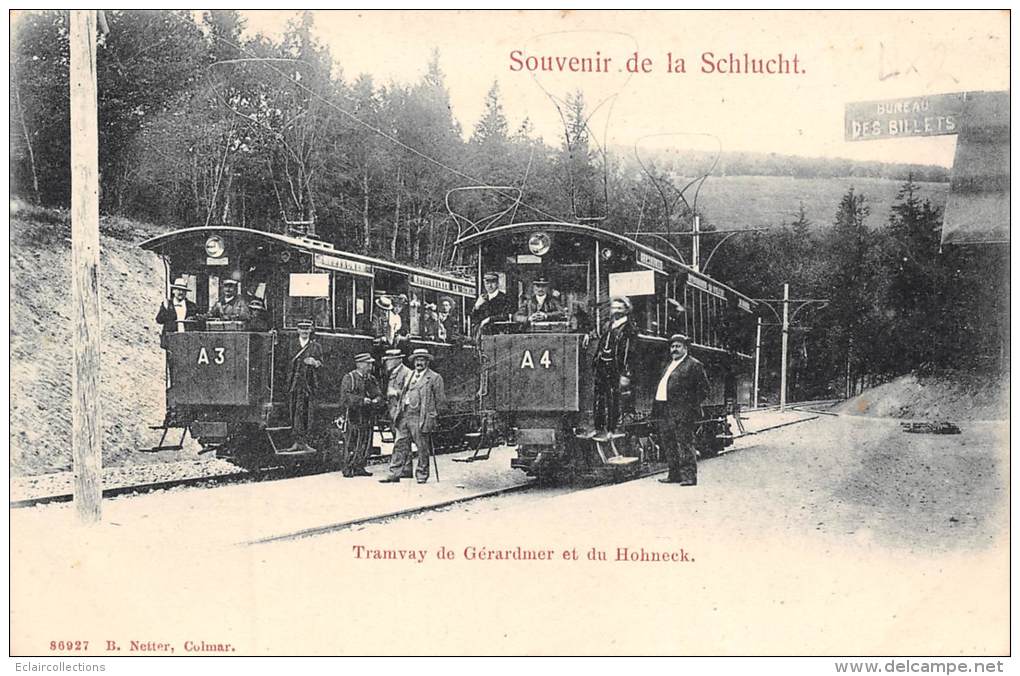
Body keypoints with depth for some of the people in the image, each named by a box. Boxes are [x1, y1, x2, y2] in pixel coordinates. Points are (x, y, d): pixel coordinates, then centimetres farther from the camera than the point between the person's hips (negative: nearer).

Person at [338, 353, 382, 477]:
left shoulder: (371, 379, 14)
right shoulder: (349, 378, -4)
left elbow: (379, 394, 11)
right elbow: (345, 397, -14)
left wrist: (376, 400, -13)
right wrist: (362, 400, -21)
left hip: (368, 417, 6)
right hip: (353, 417, -6)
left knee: (366, 444, 6)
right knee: (351, 444, -3)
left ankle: (359, 467, 16)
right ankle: (347, 468, 7)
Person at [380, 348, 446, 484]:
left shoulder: (435, 378, 0)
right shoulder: (408, 376, 18)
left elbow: (441, 401, -1)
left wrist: (431, 416, -5)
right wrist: (398, 412, 12)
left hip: (421, 418, -5)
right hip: (404, 416, 5)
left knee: (422, 449, 0)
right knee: (400, 445, 3)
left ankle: (422, 475, 11)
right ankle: (395, 474, 5)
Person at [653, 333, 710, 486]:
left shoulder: (693, 365, -2)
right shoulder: (669, 366, 23)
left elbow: (703, 388, -6)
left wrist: (692, 405, -12)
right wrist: (656, 408, 15)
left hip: (682, 412, -8)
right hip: (665, 411, 8)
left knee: (685, 443, -9)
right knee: (668, 444, 11)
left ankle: (689, 476, -8)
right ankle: (674, 475, 20)